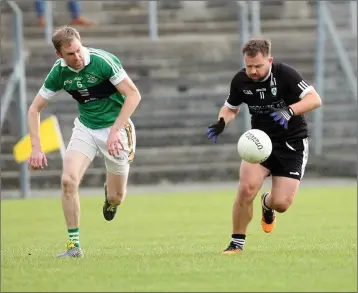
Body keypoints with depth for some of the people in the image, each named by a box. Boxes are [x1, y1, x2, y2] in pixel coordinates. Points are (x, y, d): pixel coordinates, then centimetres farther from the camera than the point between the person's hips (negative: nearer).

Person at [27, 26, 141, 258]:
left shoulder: (103, 61, -23)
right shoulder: (59, 72, -9)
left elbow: (134, 95, -22)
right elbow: (35, 108, 0)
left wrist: (115, 131, -28)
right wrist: (36, 147, -12)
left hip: (115, 128, -3)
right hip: (85, 128, 3)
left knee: (116, 198, 2)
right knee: (68, 180, -19)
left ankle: (111, 196, 43)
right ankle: (74, 245, -9)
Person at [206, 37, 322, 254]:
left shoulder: (285, 74, -19)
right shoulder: (240, 81, -6)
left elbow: (315, 99, -22)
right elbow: (231, 108, 12)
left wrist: (289, 111, -38)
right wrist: (221, 123, -11)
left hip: (293, 143, -3)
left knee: (281, 203, -12)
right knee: (247, 188, -22)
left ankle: (267, 204, 29)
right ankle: (237, 243, -5)